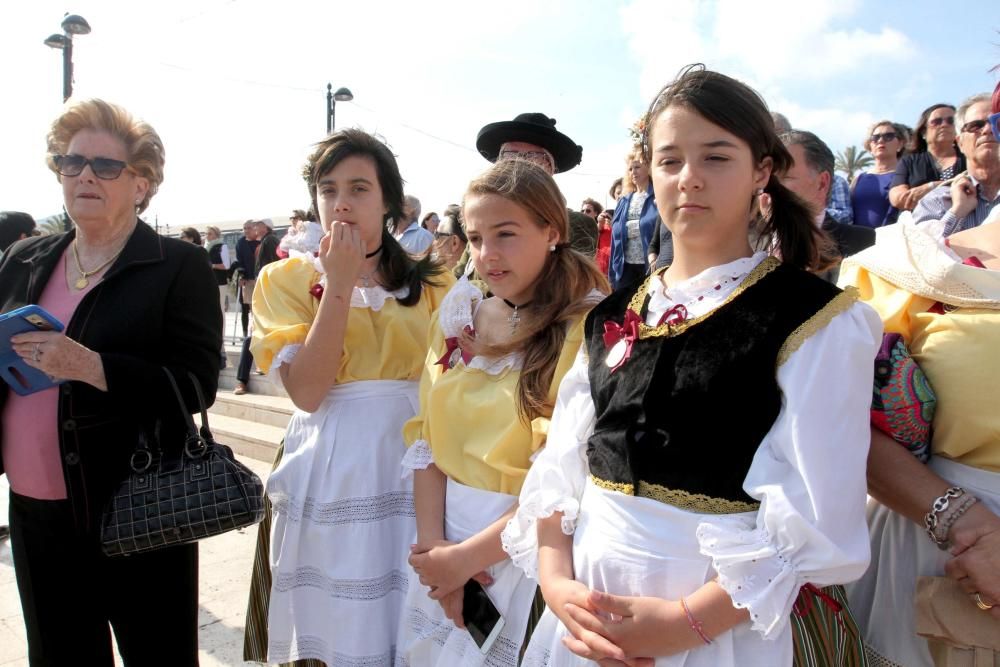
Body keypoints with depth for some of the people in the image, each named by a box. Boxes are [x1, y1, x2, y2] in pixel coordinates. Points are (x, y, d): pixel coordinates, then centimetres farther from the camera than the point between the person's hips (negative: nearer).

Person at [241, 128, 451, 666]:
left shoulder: (431, 282, 5)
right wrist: (338, 285, -14)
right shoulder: (286, 279, 0)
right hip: (328, 472, -1)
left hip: (414, 466, 2)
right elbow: (307, 392, -13)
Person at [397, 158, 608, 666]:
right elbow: (427, 435, 2)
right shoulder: (459, 314, 3)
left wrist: (465, 556, -13)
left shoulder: (588, 329, -14)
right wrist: (431, 540, -8)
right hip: (445, 532, 5)